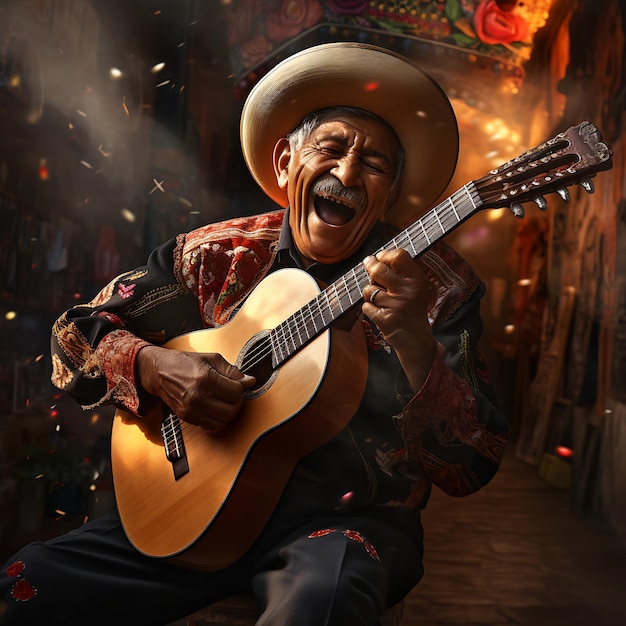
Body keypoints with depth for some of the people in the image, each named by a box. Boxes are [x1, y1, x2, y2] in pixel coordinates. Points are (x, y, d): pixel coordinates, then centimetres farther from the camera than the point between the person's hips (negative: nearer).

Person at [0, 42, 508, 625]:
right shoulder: (219, 255, 0)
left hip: (349, 517, -2)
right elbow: (77, 332, 6)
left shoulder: (440, 285, -7)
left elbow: (473, 468, -13)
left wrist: (412, 339, -30)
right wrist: (153, 367, -15)